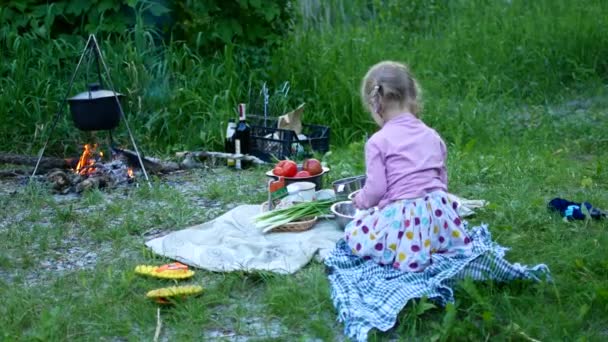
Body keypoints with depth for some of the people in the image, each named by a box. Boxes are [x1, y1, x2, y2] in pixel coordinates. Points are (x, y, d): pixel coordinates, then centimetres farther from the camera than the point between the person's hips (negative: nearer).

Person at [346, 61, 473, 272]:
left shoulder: (378, 142, -6)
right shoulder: (432, 136, 11)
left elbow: (376, 188, -8)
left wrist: (361, 200, 13)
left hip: (401, 217, -5)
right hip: (438, 211, 6)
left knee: (354, 233, 11)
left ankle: (409, 256, -9)